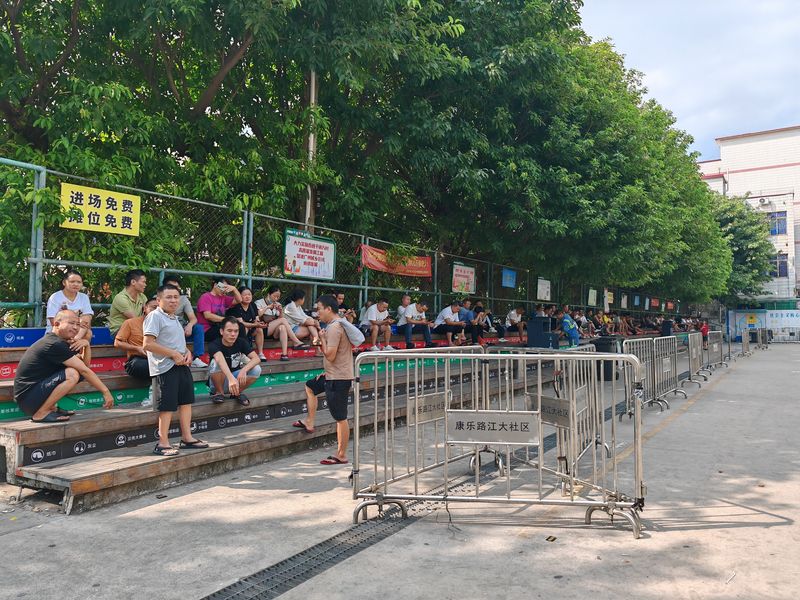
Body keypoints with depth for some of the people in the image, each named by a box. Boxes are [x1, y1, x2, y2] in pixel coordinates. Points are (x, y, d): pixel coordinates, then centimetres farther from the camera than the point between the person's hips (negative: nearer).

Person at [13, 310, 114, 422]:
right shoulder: (55, 344, -18)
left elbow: (85, 364, 14)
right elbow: (84, 370, -19)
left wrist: (86, 344, -3)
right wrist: (105, 391, -16)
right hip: (27, 399, -10)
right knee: (72, 374, -25)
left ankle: (51, 408, 9)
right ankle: (41, 414, -16)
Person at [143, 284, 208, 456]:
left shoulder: (175, 318, 18)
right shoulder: (155, 316, -10)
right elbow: (148, 344, -19)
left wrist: (187, 352, 7)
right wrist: (174, 354, -18)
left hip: (182, 365, 9)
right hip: (165, 367, -9)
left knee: (186, 401, 12)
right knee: (167, 406, -4)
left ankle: (187, 438, 21)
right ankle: (163, 443, 5)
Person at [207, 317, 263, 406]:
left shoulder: (241, 342, -8)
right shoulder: (214, 345, -22)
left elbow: (256, 358, -20)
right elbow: (220, 360, -43)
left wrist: (244, 370, -40)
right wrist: (231, 378, -61)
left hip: (236, 378, 3)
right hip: (218, 383, -3)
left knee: (256, 369, -21)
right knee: (216, 363, -32)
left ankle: (237, 393, 1)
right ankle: (219, 392, -9)